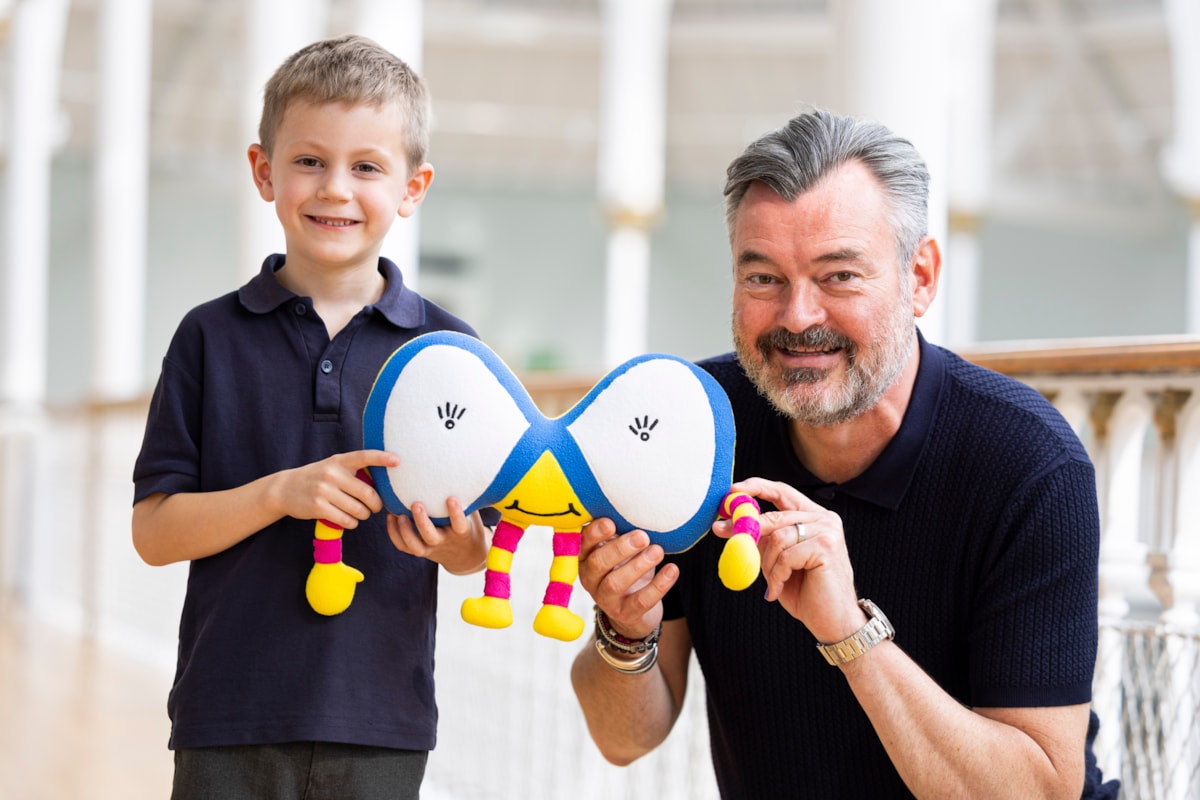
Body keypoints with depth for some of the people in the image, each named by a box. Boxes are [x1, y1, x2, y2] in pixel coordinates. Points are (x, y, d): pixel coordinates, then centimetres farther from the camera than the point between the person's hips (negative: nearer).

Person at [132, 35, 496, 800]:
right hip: (230, 726, 0)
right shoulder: (212, 336, 1)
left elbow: (478, 542, 6)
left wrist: (459, 544, -17)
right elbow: (154, 531, -2)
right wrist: (281, 492, -16)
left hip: (379, 727, 1)